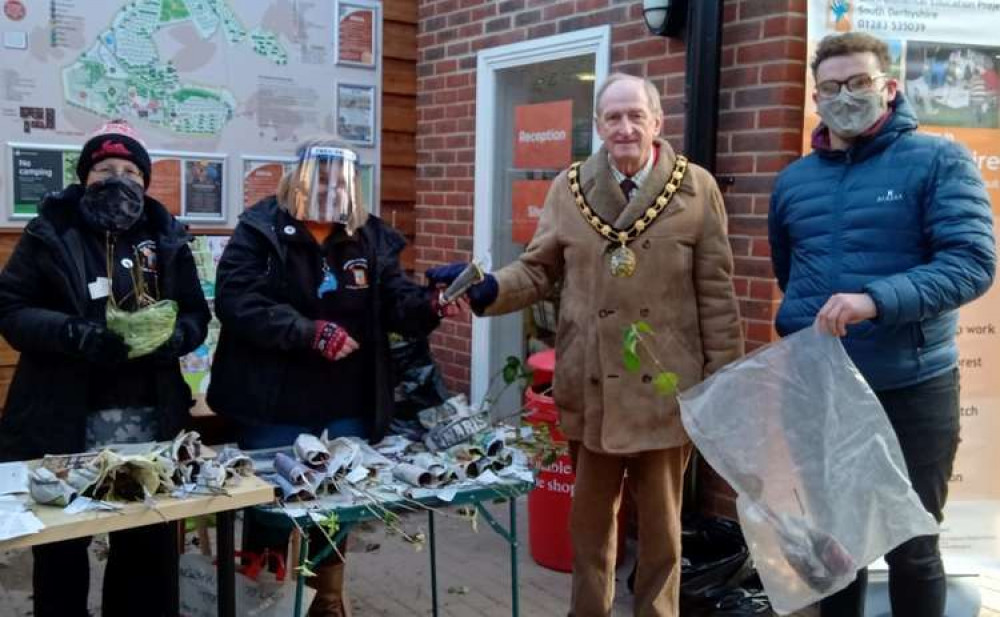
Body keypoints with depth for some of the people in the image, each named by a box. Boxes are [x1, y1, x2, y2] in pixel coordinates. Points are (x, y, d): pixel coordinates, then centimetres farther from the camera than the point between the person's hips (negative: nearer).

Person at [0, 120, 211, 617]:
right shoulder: (52, 231, 1)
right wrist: (76, 335, -21)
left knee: (149, 541, 10)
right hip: (64, 419, -2)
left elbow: (196, 316, 9)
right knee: (62, 545, 9)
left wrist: (172, 338, -14)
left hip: (150, 419, 2)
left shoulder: (166, 237, 8)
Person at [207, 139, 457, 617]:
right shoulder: (260, 231, -6)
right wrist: (311, 332, -27)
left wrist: (430, 305, -19)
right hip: (275, 407, -4)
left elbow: (396, 302, 4)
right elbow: (238, 302, -18)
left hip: (347, 407, 4)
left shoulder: (371, 238, 7)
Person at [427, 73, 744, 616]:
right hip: (590, 387, 2)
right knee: (589, 519, 16)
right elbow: (538, 271, 5)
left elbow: (716, 293, -2)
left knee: (661, 522, 14)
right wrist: (485, 287, -14)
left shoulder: (697, 189, -2)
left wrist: (723, 383, -2)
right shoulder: (569, 188, 3)